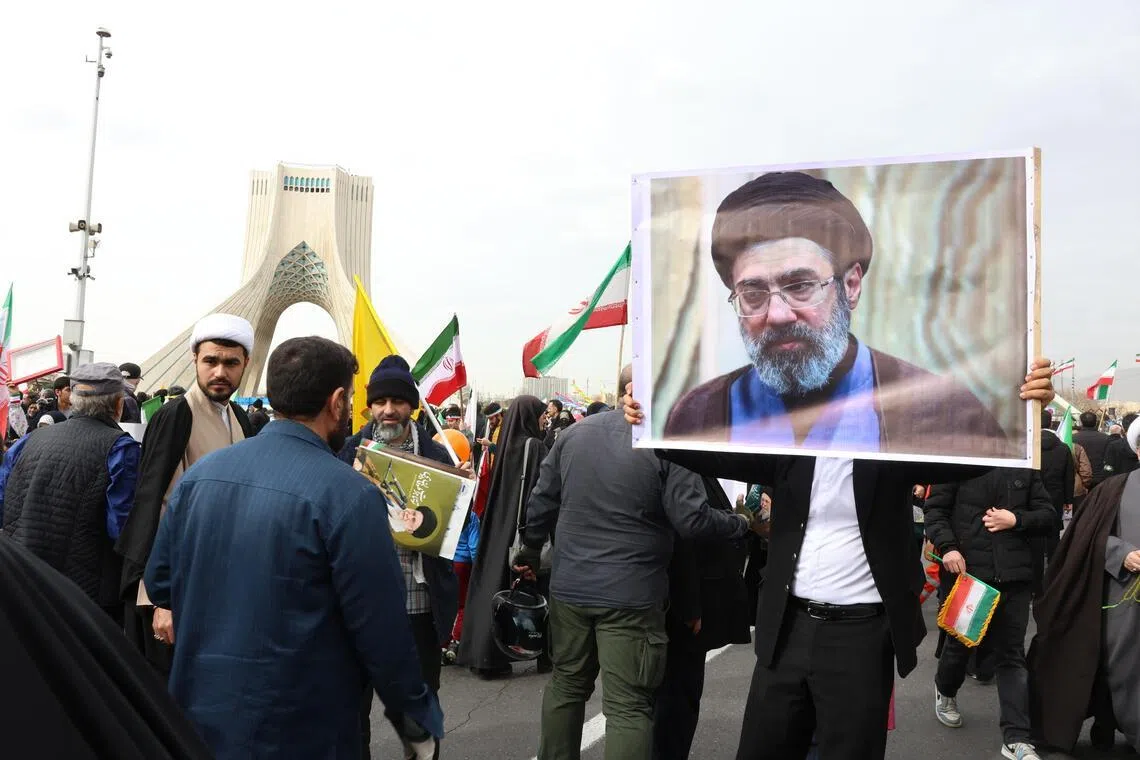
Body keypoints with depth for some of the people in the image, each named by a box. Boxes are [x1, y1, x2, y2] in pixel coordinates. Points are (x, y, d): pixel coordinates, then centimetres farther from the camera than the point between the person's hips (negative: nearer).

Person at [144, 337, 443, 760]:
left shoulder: (198, 474, -2)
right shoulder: (348, 496, -20)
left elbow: (159, 582, 6)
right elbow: (381, 631, -18)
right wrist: (417, 724, -4)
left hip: (199, 714, 6)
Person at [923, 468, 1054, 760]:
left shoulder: (1026, 467, 7)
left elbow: (1048, 514, 10)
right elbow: (935, 508, -3)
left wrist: (1016, 520, -10)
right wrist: (947, 547, -17)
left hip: (1014, 575, 2)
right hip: (965, 570, -2)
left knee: (1011, 653, 3)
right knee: (960, 642, 15)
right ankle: (945, 691, 44)